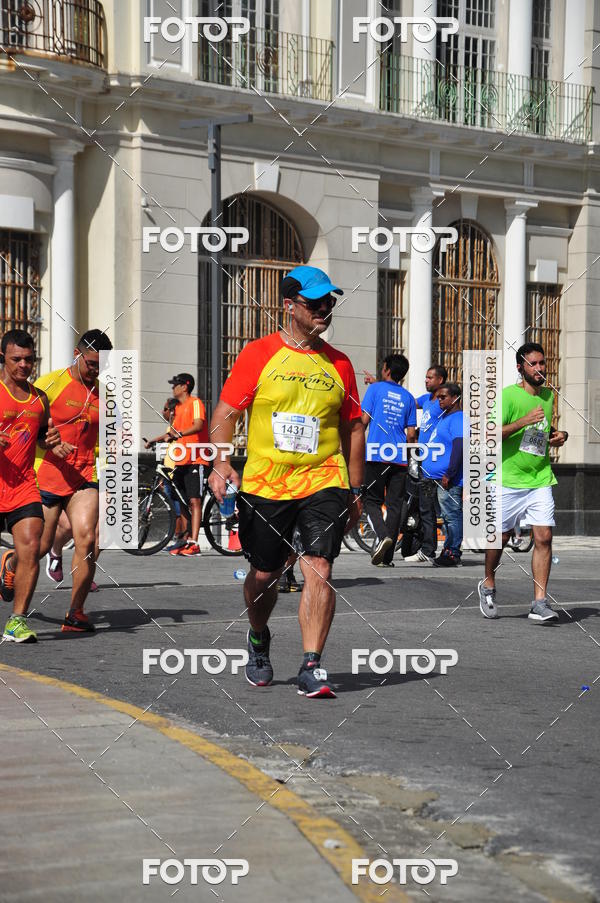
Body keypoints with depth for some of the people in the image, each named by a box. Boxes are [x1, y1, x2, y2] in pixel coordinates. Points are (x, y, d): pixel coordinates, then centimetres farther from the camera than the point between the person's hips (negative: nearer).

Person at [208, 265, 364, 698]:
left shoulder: (338, 364, 7)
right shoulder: (259, 354, 0)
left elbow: (353, 427, 15)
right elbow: (226, 411, -1)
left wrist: (355, 489, 14)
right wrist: (221, 462, -16)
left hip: (324, 483, 1)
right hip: (264, 484, -1)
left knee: (319, 570, -13)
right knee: (264, 575, 11)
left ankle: (311, 667, -10)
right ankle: (259, 639, 39)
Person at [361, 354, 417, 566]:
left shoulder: (375, 388, 2)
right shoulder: (408, 397, 12)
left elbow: (364, 419, -4)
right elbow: (411, 433, 10)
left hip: (376, 455, -3)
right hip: (400, 458, 3)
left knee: (372, 501, 5)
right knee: (394, 504, 6)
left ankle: (382, 535, -22)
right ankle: (387, 557, 4)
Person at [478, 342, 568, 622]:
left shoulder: (549, 395, 11)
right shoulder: (508, 395, -9)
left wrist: (559, 435, 10)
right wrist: (523, 421, -26)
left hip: (541, 480, 4)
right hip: (510, 480, -4)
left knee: (544, 537, -7)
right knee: (501, 536, 8)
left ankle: (540, 603, -6)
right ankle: (488, 586, 33)